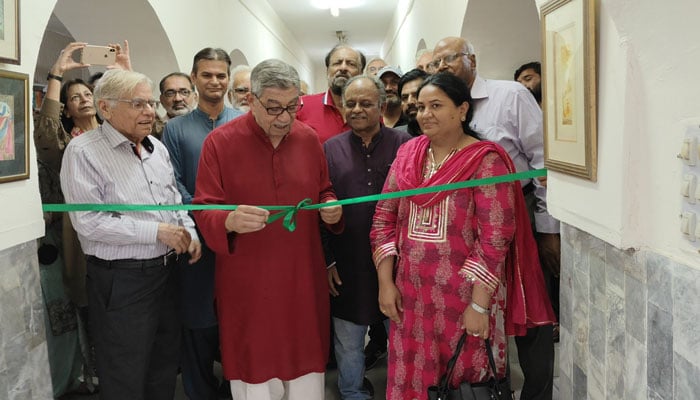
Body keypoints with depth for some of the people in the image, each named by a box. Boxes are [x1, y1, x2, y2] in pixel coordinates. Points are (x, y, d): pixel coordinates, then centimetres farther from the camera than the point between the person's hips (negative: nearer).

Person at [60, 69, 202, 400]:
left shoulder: (157, 148, 9)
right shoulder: (83, 152, -13)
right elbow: (89, 222, -20)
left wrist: (189, 232, 1)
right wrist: (157, 231, -19)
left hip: (165, 270, 7)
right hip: (120, 281, -6)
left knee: (165, 364, 20)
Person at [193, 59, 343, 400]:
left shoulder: (309, 139, 3)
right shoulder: (220, 142, -7)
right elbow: (204, 213, -7)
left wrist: (331, 209, -8)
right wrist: (230, 221, -29)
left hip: (304, 282, 3)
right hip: (247, 286, -3)